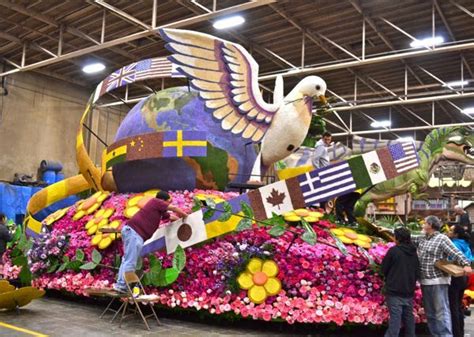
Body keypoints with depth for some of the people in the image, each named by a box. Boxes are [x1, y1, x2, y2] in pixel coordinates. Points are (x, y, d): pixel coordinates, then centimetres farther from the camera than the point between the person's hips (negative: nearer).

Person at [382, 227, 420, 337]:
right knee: (409, 318, 16)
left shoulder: (393, 250, -12)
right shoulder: (414, 253, 6)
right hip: (409, 291, 6)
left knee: (395, 318, -7)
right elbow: (417, 273, 12)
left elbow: (384, 269, -3)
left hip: (395, 291, -6)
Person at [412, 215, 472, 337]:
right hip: (425, 281, 8)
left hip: (438, 281, -8)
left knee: (441, 311, -7)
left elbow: (456, 253, -16)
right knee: (429, 312, 14)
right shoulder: (421, 239, 12)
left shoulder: (442, 238, -9)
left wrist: (466, 264, -31)